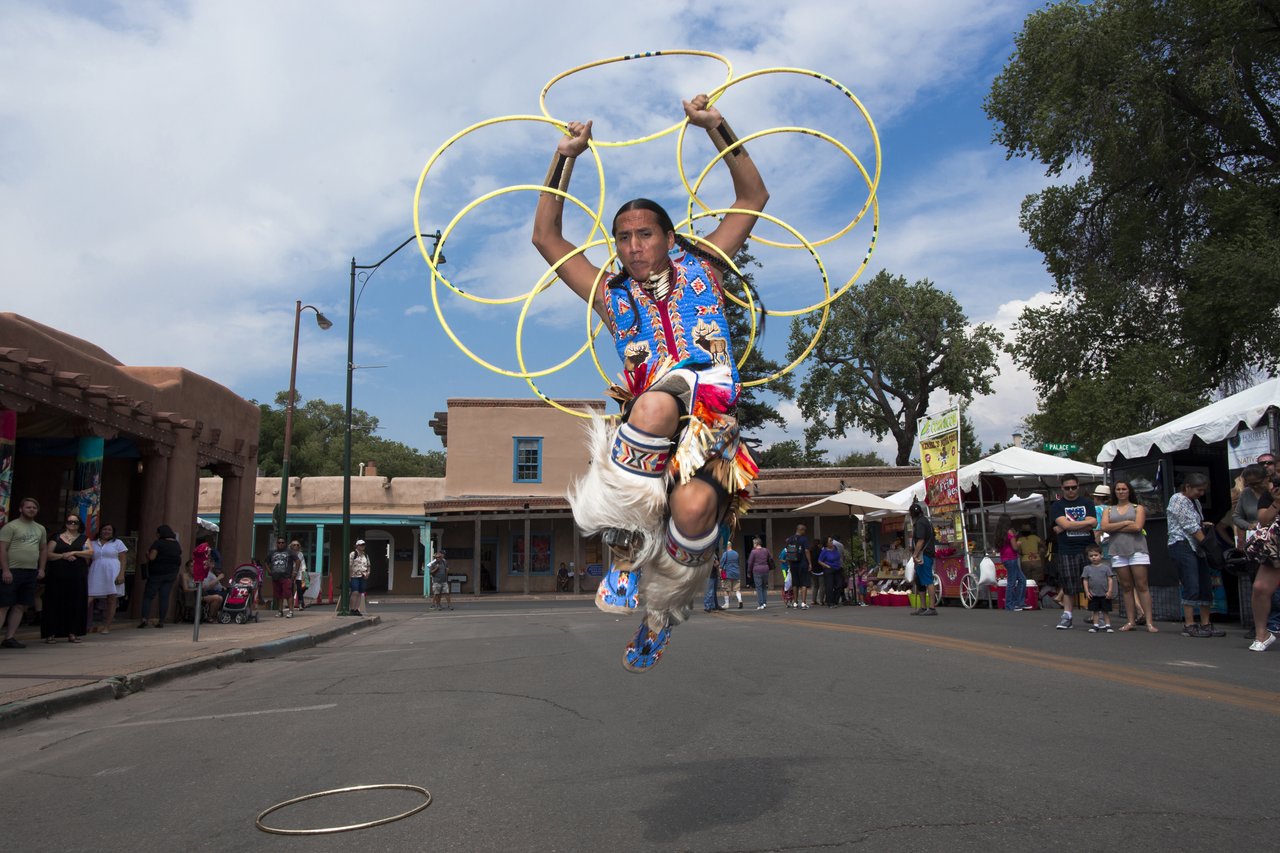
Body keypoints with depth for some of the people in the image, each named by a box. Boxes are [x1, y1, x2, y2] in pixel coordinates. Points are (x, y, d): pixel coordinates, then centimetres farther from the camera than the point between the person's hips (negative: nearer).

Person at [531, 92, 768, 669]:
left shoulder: (701, 267, 18)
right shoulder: (612, 295, 19)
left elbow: (753, 198, 20)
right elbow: (546, 237, 19)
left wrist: (715, 127, 14)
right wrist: (565, 157, 17)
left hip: (712, 423, 0)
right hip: (646, 425, 0)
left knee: (695, 503, -34)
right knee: (657, 402, -39)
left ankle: (666, 606, -1)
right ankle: (625, 550, -21)